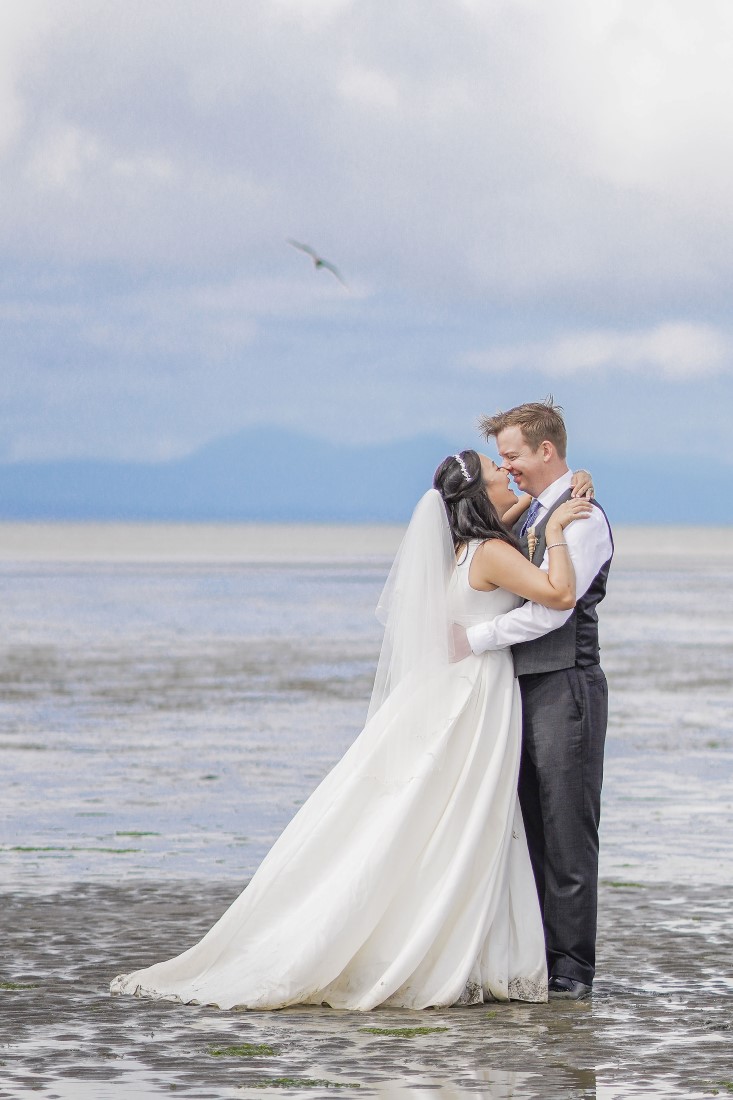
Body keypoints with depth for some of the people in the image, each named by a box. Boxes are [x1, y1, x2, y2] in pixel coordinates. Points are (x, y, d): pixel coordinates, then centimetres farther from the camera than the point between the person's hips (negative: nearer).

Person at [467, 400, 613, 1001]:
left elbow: (551, 607, -19)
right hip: (525, 687, 9)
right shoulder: (527, 517, 19)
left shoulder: (583, 517, -11)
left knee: (567, 832, -6)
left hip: (565, 687, -9)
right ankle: (536, 957, 14)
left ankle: (572, 968, -3)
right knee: (531, 831, 10)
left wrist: (474, 638, -15)